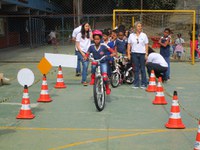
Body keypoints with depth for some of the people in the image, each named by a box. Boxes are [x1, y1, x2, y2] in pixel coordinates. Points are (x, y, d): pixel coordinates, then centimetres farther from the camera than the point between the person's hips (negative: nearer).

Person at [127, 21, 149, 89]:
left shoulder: (144, 35, 5)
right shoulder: (131, 35, 6)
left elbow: (146, 45, 3)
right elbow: (129, 45, 6)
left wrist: (146, 54, -5)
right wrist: (128, 54, -2)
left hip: (142, 53, -1)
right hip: (134, 53, 1)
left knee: (142, 69, 2)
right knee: (136, 69, 5)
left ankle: (144, 84, 9)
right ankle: (136, 84, 12)